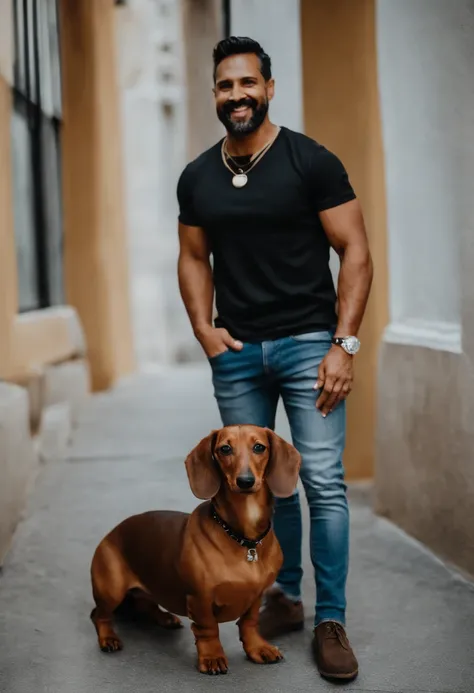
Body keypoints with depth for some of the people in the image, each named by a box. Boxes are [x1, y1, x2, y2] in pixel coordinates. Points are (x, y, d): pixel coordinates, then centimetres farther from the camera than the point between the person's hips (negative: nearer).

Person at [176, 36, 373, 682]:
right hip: (235, 352, 4)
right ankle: (285, 597, 26)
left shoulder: (311, 162, -6)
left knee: (323, 483, -6)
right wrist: (204, 327, 3)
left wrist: (344, 345, -12)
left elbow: (356, 254, -6)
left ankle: (331, 622, 5)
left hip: (308, 342, -4)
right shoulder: (197, 178, 7)